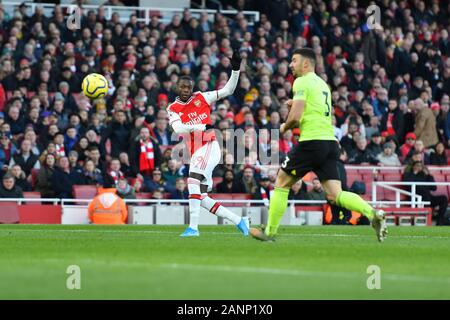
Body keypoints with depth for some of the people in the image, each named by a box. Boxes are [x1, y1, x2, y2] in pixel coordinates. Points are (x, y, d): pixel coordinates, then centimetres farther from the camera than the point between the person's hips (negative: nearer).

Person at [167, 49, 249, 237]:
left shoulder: (201, 98, 5)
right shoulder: (173, 109, 7)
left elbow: (228, 90, 8)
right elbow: (178, 128, -12)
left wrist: (235, 70, -5)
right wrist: (201, 127, -24)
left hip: (209, 147, -5)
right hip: (195, 154, 5)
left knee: (193, 180, -26)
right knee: (202, 199, 4)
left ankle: (193, 227, -30)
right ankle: (238, 221, 18)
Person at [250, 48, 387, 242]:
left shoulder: (302, 82, -5)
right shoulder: (322, 83, 21)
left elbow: (295, 117, -14)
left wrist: (284, 128, 6)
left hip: (311, 141, -7)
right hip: (330, 142, 7)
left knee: (282, 183, 8)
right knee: (335, 195, 0)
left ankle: (269, 232, 14)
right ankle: (372, 213, -21)